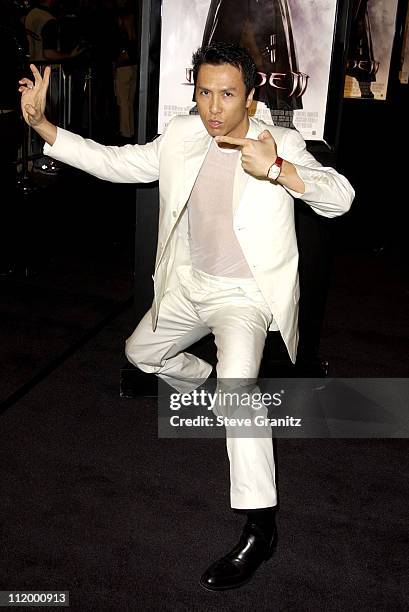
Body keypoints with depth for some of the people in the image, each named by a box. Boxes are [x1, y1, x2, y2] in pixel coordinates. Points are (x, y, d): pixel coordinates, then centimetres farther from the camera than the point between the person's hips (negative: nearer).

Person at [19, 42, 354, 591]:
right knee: (141, 352, 23)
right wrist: (42, 124, -8)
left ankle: (261, 527, -16)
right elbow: (112, 162, 2)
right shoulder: (181, 139, -2)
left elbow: (340, 197, -29)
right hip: (189, 284, 7)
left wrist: (277, 169, -47)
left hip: (247, 293, -6)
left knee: (235, 385, -30)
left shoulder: (281, 144, -16)